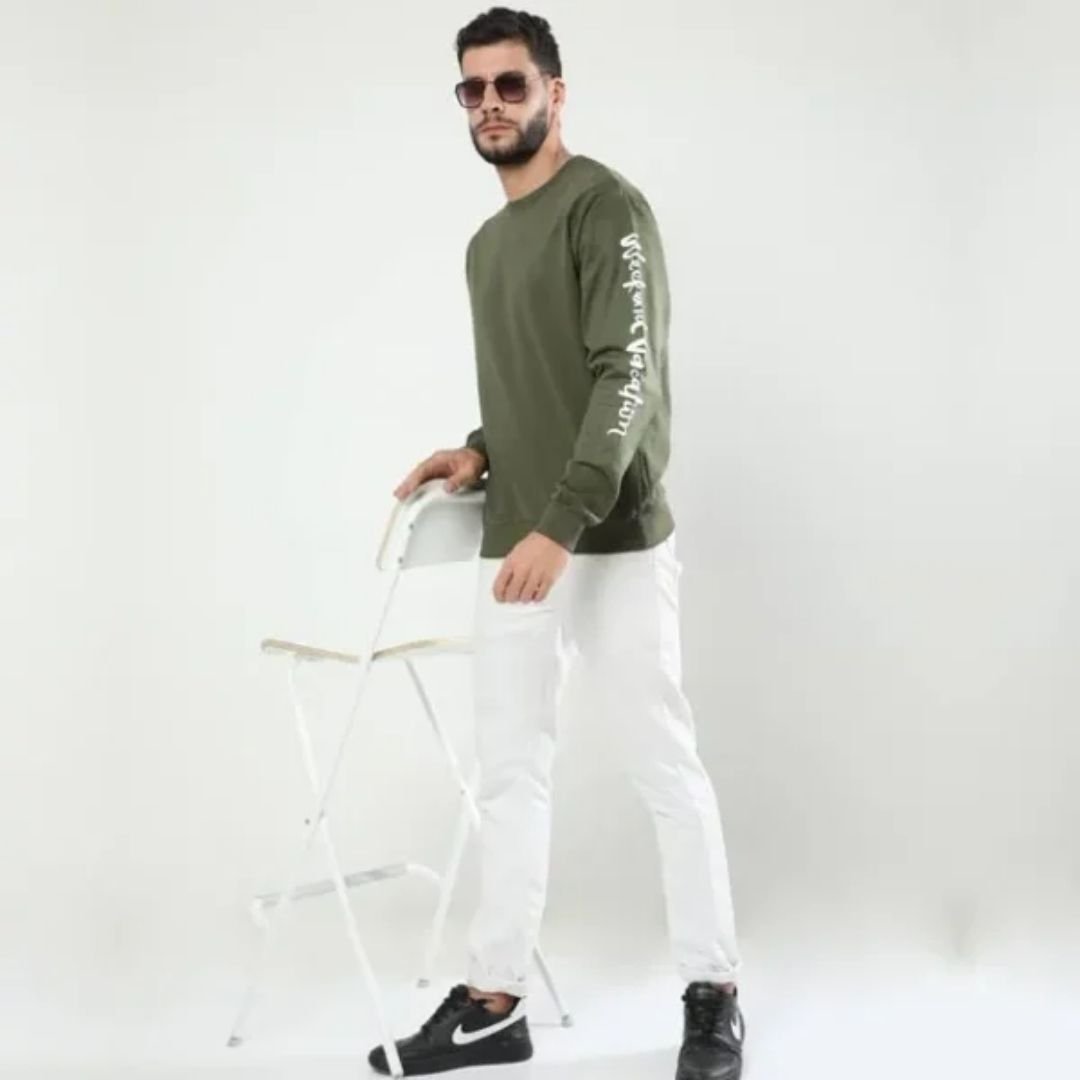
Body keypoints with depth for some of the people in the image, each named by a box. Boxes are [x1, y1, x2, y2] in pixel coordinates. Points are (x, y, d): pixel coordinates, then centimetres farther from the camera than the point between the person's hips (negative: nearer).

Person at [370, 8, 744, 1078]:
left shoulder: (605, 206, -8)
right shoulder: (485, 245, 18)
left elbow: (628, 379, -18)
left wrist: (562, 526, -26)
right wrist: (482, 453, 8)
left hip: (611, 545, -8)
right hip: (513, 548, 8)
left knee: (665, 770, 1)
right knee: (509, 775, 9)